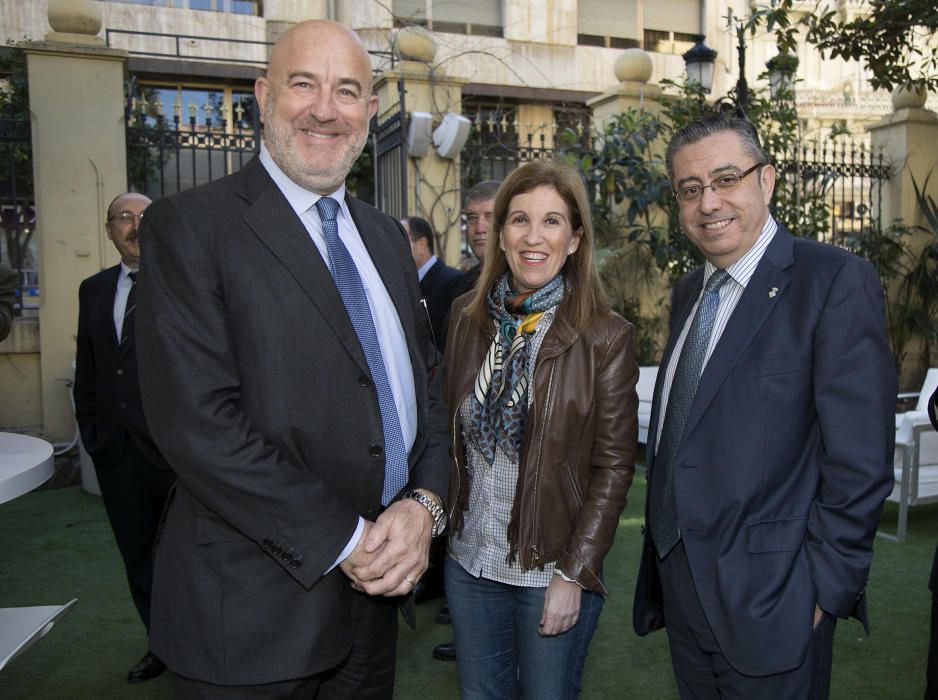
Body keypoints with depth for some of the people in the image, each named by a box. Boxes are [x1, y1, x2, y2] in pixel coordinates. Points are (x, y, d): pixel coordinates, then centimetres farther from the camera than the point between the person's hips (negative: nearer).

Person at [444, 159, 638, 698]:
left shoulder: (606, 337, -12)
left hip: (554, 570, -3)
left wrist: (574, 574, -12)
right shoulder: (468, 316, 0)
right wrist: (440, 519, 3)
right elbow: (447, 426, 8)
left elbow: (613, 466, -10)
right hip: (469, 560, 4)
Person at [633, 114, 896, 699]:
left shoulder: (838, 282, -14)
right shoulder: (689, 293, 8)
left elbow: (860, 458, -16)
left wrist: (825, 587, -14)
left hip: (768, 596, -6)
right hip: (679, 583, 7)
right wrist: (664, 554, 9)